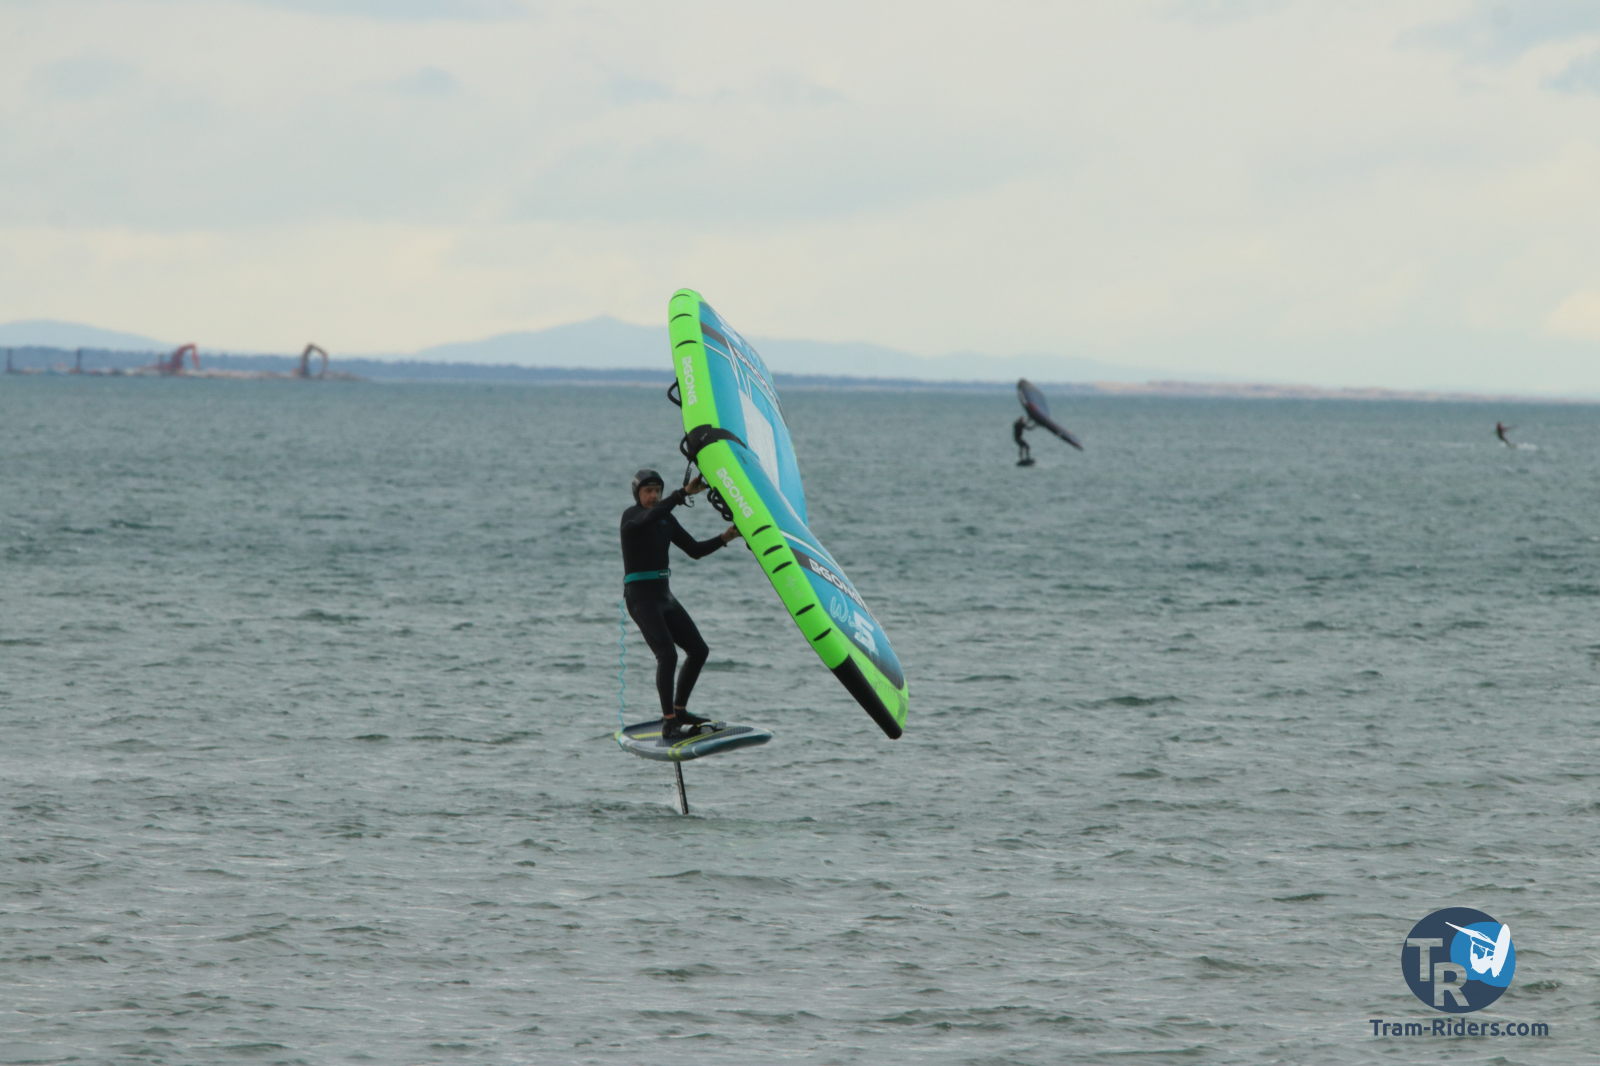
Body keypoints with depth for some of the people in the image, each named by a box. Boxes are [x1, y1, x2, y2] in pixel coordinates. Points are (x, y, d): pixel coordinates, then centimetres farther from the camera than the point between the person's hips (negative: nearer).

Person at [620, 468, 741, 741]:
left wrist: (723, 538, -2)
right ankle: (669, 724, -22)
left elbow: (694, 550, 13)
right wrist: (684, 493, -41)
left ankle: (679, 711, 20)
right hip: (640, 595, -8)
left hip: (663, 595, 8)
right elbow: (649, 517, -34)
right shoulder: (631, 517, -10)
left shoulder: (666, 519, 12)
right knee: (667, 655, -22)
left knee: (698, 650, 7)